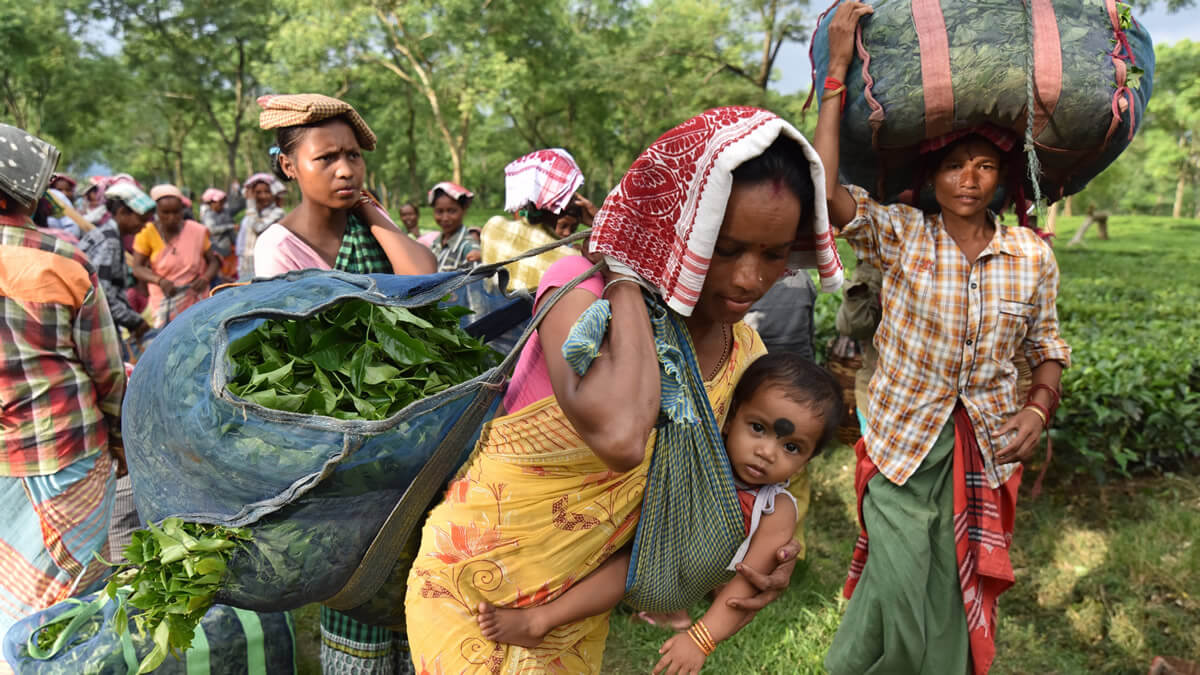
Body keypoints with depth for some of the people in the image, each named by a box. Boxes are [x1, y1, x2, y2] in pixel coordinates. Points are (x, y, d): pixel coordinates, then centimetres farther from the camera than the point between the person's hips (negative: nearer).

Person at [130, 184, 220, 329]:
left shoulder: (197, 231, -1)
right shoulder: (147, 233, -3)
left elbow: (213, 261, 5)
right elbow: (137, 268, -6)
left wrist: (205, 278, -18)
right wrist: (160, 281, -26)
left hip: (195, 301, 1)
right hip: (164, 303, 0)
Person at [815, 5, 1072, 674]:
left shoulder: (1033, 255, 0)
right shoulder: (901, 236, -9)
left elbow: (1048, 348, 11)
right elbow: (825, 187, -25)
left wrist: (1040, 405, -9)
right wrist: (839, 68, -23)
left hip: (989, 448, 3)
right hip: (904, 444, -3)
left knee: (959, 601, 13)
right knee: (898, 604, -2)